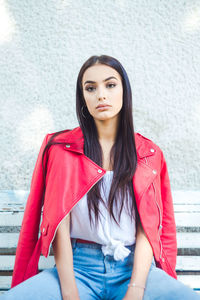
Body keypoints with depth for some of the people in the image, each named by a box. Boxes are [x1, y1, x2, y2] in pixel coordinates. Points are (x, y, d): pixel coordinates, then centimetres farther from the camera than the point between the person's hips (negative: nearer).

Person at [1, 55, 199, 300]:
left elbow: (148, 228, 0)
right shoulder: (62, 148, 5)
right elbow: (59, 226, -4)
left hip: (134, 267, 1)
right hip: (78, 265, -1)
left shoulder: (149, 154, 8)